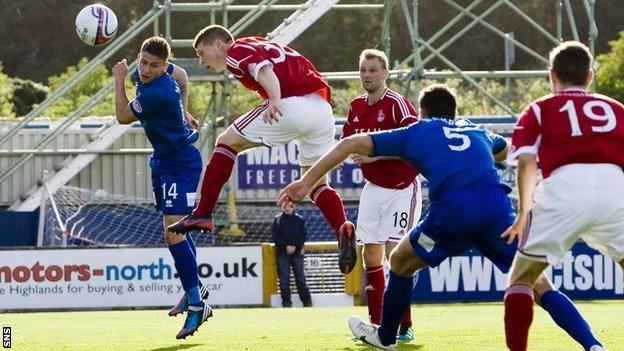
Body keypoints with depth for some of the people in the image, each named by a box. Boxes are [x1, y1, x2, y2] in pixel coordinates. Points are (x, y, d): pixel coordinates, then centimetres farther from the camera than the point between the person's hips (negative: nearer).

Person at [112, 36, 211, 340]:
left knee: (173, 232, -18)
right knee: (174, 227, 21)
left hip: (180, 164, -10)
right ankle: (194, 289, 37)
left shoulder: (157, 93, -31)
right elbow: (181, 75, 19)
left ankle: (197, 305, -18)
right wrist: (181, 111, 21)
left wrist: (119, 80, -11)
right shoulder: (143, 75, -2)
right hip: (164, 160, 10)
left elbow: (123, 117, -19)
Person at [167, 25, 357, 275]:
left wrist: (275, 100, -32)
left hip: (291, 104, -8)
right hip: (323, 109, 8)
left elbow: (264, 70, -15)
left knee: (227, 142, 7)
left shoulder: (236, 51, 4)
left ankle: (202, 214, 1)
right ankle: (343, 228, -10)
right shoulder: (261, 45, 32)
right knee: (315, 181, 16)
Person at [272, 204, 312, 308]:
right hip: (282, 253, 0)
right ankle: (286, 302, 2)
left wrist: (295, 247, -12)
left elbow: (303, 236, 2)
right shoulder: (278, 220, 2)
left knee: (300, 277, 0)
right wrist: (286, 246, -13)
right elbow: (275, 236, -2)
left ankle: (307, 302, 5)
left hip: (297, 252, 0)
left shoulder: (300, 220, 4)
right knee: (284, 279, -2)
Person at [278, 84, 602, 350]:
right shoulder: (477, 131, 34)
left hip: (452, 210, -2)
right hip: (496, 204, 2)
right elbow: (504, 150, 59)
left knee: (400, 262, 25)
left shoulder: (415, 132, 25)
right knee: (540, 286, 4)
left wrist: (306, 181, 21)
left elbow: (351, 144, 20)